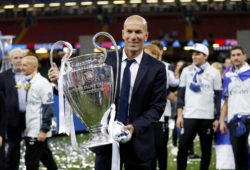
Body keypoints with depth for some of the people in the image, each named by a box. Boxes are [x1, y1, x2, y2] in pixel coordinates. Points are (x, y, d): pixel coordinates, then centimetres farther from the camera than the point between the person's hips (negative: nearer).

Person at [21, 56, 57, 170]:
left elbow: (48, 109, -16)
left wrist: (44, 130, -19)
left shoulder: (42, 83, -13)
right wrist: (27, 127, 16)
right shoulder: (28, 83, 13)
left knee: (31, 161, -7)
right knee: (46, 158, 16)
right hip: (32, 131, 9)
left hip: (38, 132, -9)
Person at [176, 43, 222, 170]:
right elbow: (181, 93, 9)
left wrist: (217, 118, 0)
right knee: (183, 147, -4)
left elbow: (218, 97, 5)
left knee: (206, 149, 5)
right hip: (189, 116, 1)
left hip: (208, 117, -1)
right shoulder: (186, 71, 8)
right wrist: (179, 114, 1)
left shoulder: (214, 73, 4)